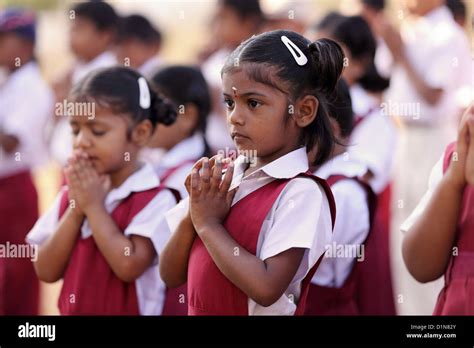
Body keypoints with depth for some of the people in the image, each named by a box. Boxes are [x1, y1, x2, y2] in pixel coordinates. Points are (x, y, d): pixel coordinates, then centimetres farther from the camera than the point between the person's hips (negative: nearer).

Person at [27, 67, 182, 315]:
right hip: (72, 310, 5)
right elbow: (46, 271, -4)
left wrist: (93, 206, -17)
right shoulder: (69, 196, 3)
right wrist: (75, 211, -13)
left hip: (129, 309, -4)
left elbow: (128, 266, -24)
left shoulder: (155, 200, -13)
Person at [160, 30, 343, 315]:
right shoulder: (225, 179, -1)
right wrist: (192, 216, -14)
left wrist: (208, 224, -18)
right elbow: (171, 276, 1)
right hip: (199, 310, 5)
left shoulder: (301, 193, -16)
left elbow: (267, 288, -26)